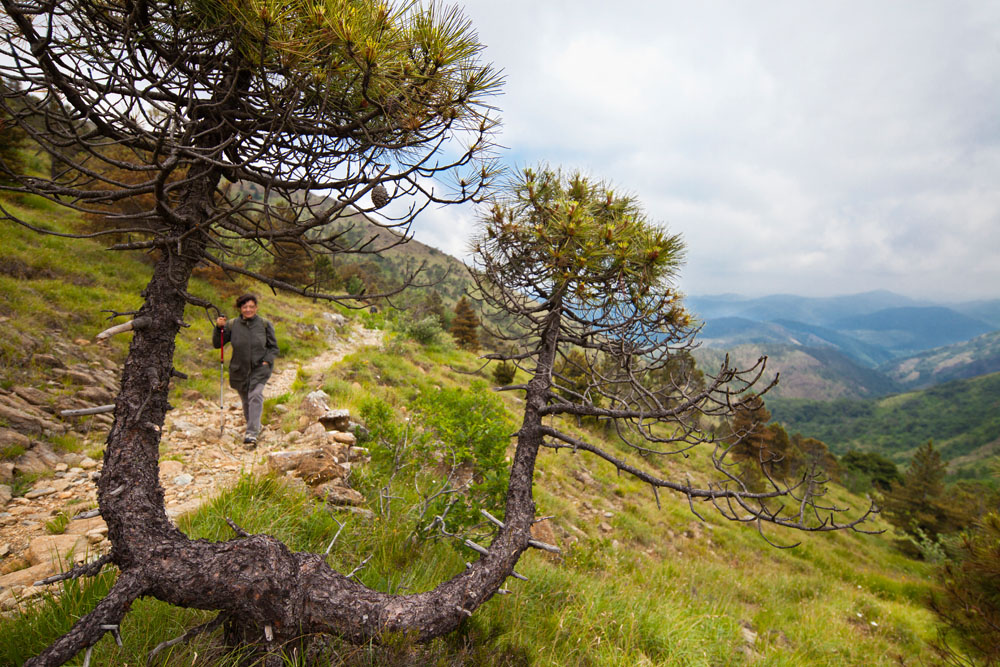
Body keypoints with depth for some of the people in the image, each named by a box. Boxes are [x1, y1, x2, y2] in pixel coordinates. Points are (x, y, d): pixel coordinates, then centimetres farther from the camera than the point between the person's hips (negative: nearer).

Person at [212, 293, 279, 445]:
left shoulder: (265, 325, -3)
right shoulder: (232, 326, -1)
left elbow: (273, 347, 4)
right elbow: (217, 344, 3)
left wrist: (267, 360, -11)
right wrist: (219, 328, -12)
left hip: (260, 368, -2)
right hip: (239, 370, 2)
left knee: (255, 396, -19)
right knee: (246, 399, 13)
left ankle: (252, 433, -21)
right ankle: (256, 427, 36)